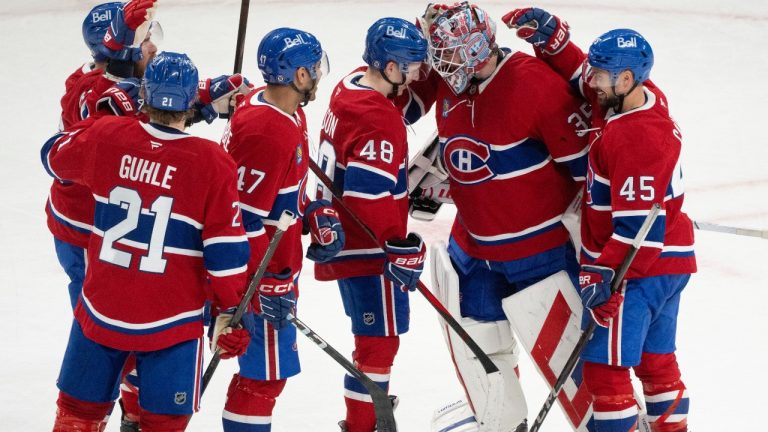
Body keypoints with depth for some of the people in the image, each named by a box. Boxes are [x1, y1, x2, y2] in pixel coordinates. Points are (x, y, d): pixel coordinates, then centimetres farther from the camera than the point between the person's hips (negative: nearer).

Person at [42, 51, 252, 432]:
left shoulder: (104, 137, -8)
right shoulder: (213, 164, -15)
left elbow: (54, 155, 14)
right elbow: (225, 253, -12)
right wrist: (230, 315, -2)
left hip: (101, 310, 3)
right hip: (170, 322, -3)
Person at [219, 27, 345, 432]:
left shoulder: (286, 110, 5)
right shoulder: (269, 133, -27)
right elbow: (243, 218, -27)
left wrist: (317, 215, 6)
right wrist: (269, 285, -23)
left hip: (274, 267, 11)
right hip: (257, 274, -11)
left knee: (268, 365, 20)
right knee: (267, 371, -2)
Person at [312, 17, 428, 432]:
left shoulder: (352, 86, 3)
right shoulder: (378, 120, -25)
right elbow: (369, 192, -30)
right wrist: (401, 245, -27)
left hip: (344, 238, 10)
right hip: (368, 249, -10)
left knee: (374, 337, 24)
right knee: (380, 340, -3)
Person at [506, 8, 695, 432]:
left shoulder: (638, 140, -27)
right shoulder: (642, 96, 0)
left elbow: (639, 226, -28)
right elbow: (580, 77, 15)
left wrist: (606, 276, -24)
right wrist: (548, 37, -1)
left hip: (641, 269, -10)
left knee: (605, 365, -8)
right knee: (654, 359, 21)